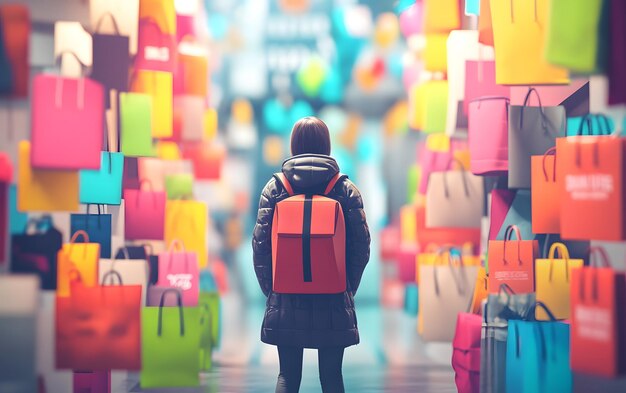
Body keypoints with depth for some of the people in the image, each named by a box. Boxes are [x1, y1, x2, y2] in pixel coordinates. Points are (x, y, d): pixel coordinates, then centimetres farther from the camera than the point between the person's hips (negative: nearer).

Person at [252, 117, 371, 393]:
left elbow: (260, 244, -2)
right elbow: (361, 247, -3)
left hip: (286, 301, 1)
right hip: (333, 302, 0)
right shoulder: (346, 189, -2)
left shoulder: (274, 188, -2)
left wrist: (270, 289, 8)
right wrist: (347, 290, 9)